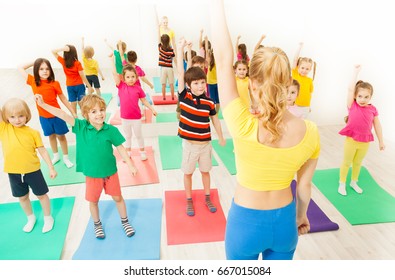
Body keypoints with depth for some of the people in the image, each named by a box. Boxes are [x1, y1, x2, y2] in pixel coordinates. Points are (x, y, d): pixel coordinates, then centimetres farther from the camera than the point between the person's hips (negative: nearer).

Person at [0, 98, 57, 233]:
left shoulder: (33, 132, -9)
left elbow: (43, 151, -4)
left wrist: (51, 168, -4)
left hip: (32, 170, -2)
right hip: (14, 173, 3)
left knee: (42, 195, 14)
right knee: (22, 197, 22)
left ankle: (48, 218, 36)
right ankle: (31, 218, 45)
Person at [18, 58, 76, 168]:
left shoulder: (54, 83, -14)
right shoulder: (33, 82, -7)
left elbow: (63, 99, -5)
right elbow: (20, 68, 5)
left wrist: (73, 113, -2)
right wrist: (34, 62, 0)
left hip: (56, 115, -3)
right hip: (43, 116, 3)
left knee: (61, 136, 12)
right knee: (51, 136, 19)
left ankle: (66, 158, 26)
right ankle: (56, 156, 38)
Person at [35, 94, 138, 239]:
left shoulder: (111, 130, -15)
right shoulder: (81, 126, -13)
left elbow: (120, 148, -7)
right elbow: (63, 115, -20)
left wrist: (130, 165, -4)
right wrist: (43, 104, -29)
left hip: (110, 172, -1)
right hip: (92, 174, 1)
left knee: (117, 197, 16)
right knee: (93, 201, 18)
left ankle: (125, 221, 40)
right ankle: (97, 224, 45)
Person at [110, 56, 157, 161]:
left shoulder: (138, 88, -9)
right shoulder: (121, 86, -8)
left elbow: (144, 101, 1)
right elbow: (114, 73, -14)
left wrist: (152, 109, 0)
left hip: (136, 117, -1)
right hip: (124, 117, 1)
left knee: (139, 135, 16)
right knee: (127, 136, 20)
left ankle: (142, 151, 35)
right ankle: (128, 152, 36)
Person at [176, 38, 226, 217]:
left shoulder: (209, 102, -8)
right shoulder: (184, 97, -12)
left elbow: (215, 119, 7)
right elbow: (180, 73, -18)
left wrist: (221, 137, 14)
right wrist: (180, 49, -21)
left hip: (206, 143, 2)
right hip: (189, 143, -1)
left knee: (205, 171, 18)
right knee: (188, 173, 12)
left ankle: (207, 198, 38)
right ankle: (189, 201, 32)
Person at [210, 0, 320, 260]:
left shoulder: (244, 126, -30)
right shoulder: (310, 132, -19)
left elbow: (224, 60, -24)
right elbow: (305, 184, -3)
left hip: (245, 222, -2)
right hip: (284, 222, 3)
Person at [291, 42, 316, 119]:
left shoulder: (310, 80, 3)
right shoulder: (295, 74, -3)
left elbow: (310, 93, 11)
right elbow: (295, 59, -9)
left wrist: (309, 106, 12)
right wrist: (300, 47, -11)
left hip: (305, 107, 2)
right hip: (294, 105, -2)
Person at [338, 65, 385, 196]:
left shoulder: (373, 110, -3)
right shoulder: (352, 105, -10)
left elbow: (377, 126, 5)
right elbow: (351, 89, -18)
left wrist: (381, 141, 9)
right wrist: (356, 72, -14)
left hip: (365, 142, 3)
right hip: (351, 139, -3)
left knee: (358, 163, 19)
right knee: (346, 162, 10)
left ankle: (354, 182, 38)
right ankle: (342, 184, 24)